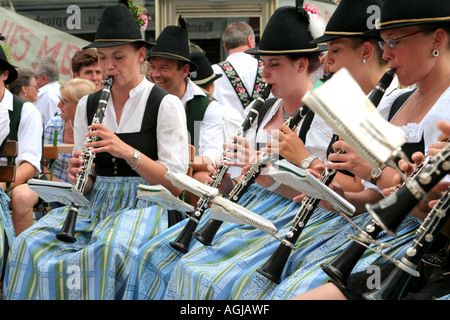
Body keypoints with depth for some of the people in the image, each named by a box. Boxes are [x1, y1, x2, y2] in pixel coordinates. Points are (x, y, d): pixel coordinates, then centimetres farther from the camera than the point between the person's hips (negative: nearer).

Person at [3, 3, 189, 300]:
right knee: (29, 243, -22)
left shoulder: (165, 104, -2)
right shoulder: (87, 105, 13)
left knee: (106, 250, -37)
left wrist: (127, 151, -21)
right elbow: (87, 183, 15)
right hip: (94, 203, 5)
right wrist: (78, 173, -9)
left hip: (142, 205, -5)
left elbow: (175, 185, -8)